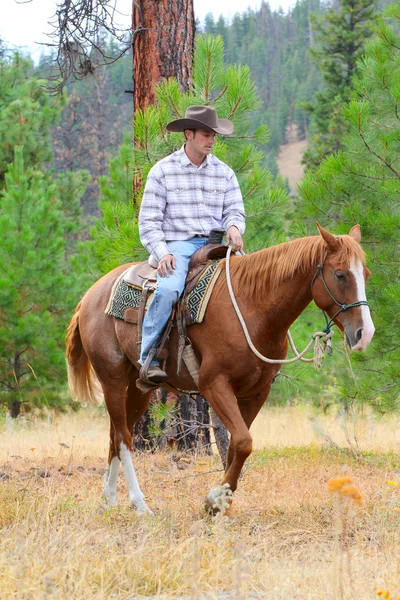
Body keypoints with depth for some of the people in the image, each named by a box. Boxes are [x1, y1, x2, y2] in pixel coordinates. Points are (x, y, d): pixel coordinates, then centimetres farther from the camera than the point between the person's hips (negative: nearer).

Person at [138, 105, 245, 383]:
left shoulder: (224, 172, 13)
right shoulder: (163, 171, 3)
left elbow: (235, 210, 11)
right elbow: (149, 221, 1)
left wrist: (234, 227, -14)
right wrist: (162, 253, -14)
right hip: (178, 245, -3)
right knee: (168, 289, -33)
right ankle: (148, 360, -26)